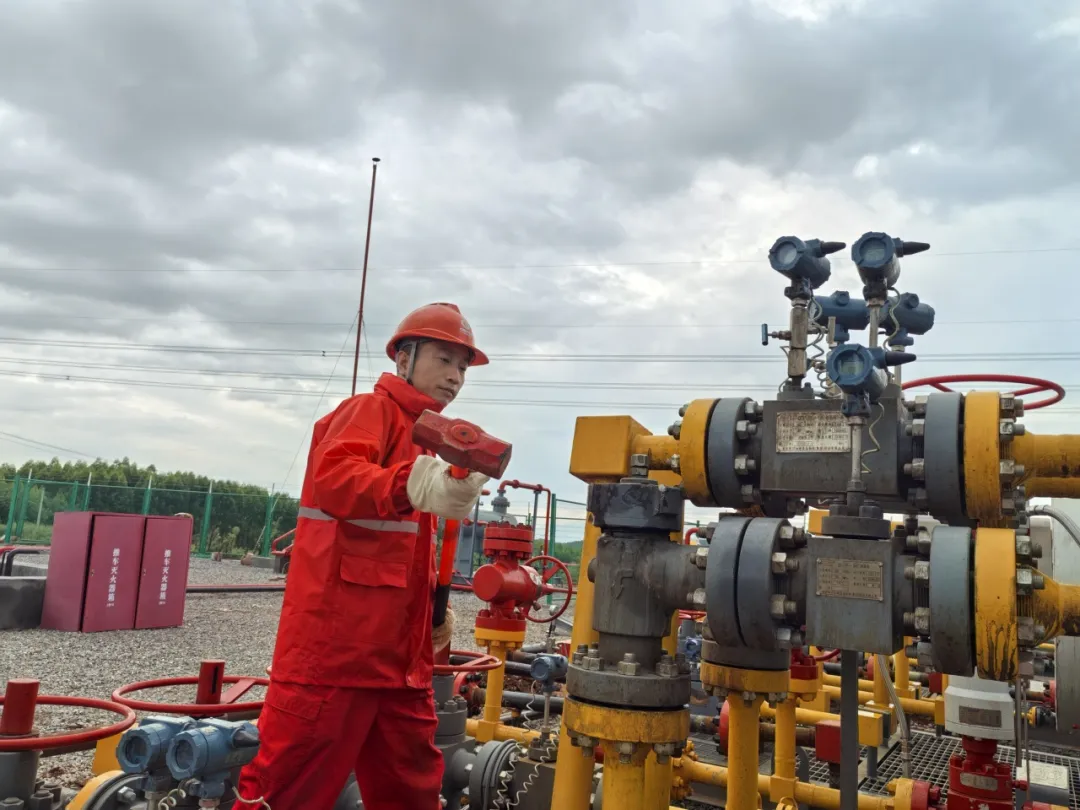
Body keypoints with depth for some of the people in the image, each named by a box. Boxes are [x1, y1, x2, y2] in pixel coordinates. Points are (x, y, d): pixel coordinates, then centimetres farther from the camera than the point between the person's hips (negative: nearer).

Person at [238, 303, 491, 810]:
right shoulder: (370, 411, -5)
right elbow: (332, 477, -27)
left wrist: (435, 604, 13)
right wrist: (416, 485, -43)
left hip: (398, 656, 9)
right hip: (334, 647, -9)